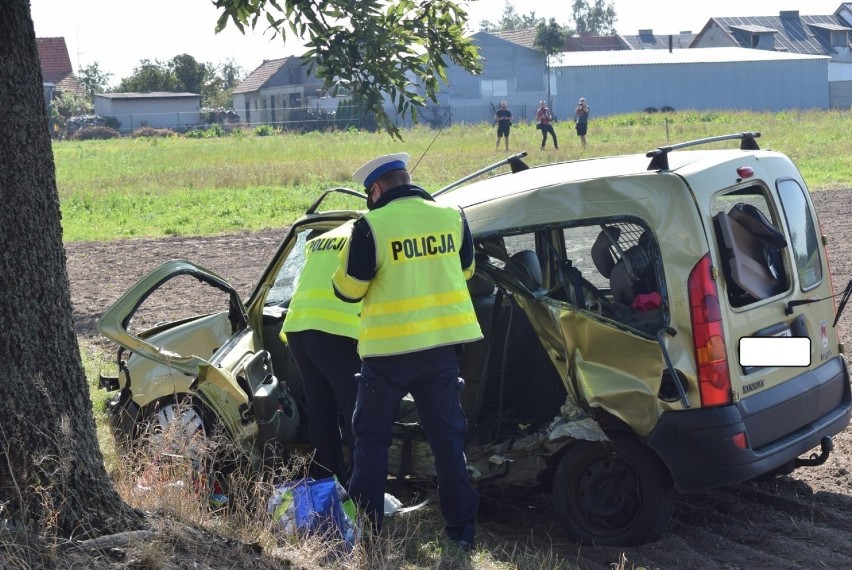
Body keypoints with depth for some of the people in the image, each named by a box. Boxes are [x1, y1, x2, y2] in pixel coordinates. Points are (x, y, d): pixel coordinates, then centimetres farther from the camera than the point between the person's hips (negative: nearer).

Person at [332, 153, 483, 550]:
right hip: (442, 344, 4)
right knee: (447, 436, 12)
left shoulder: (372, 226, -14)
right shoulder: (452, 218, 1)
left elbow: (348, 289, -9)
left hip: (390, 349, -4)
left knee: (372, 438, 10)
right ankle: (461, 529, 14)